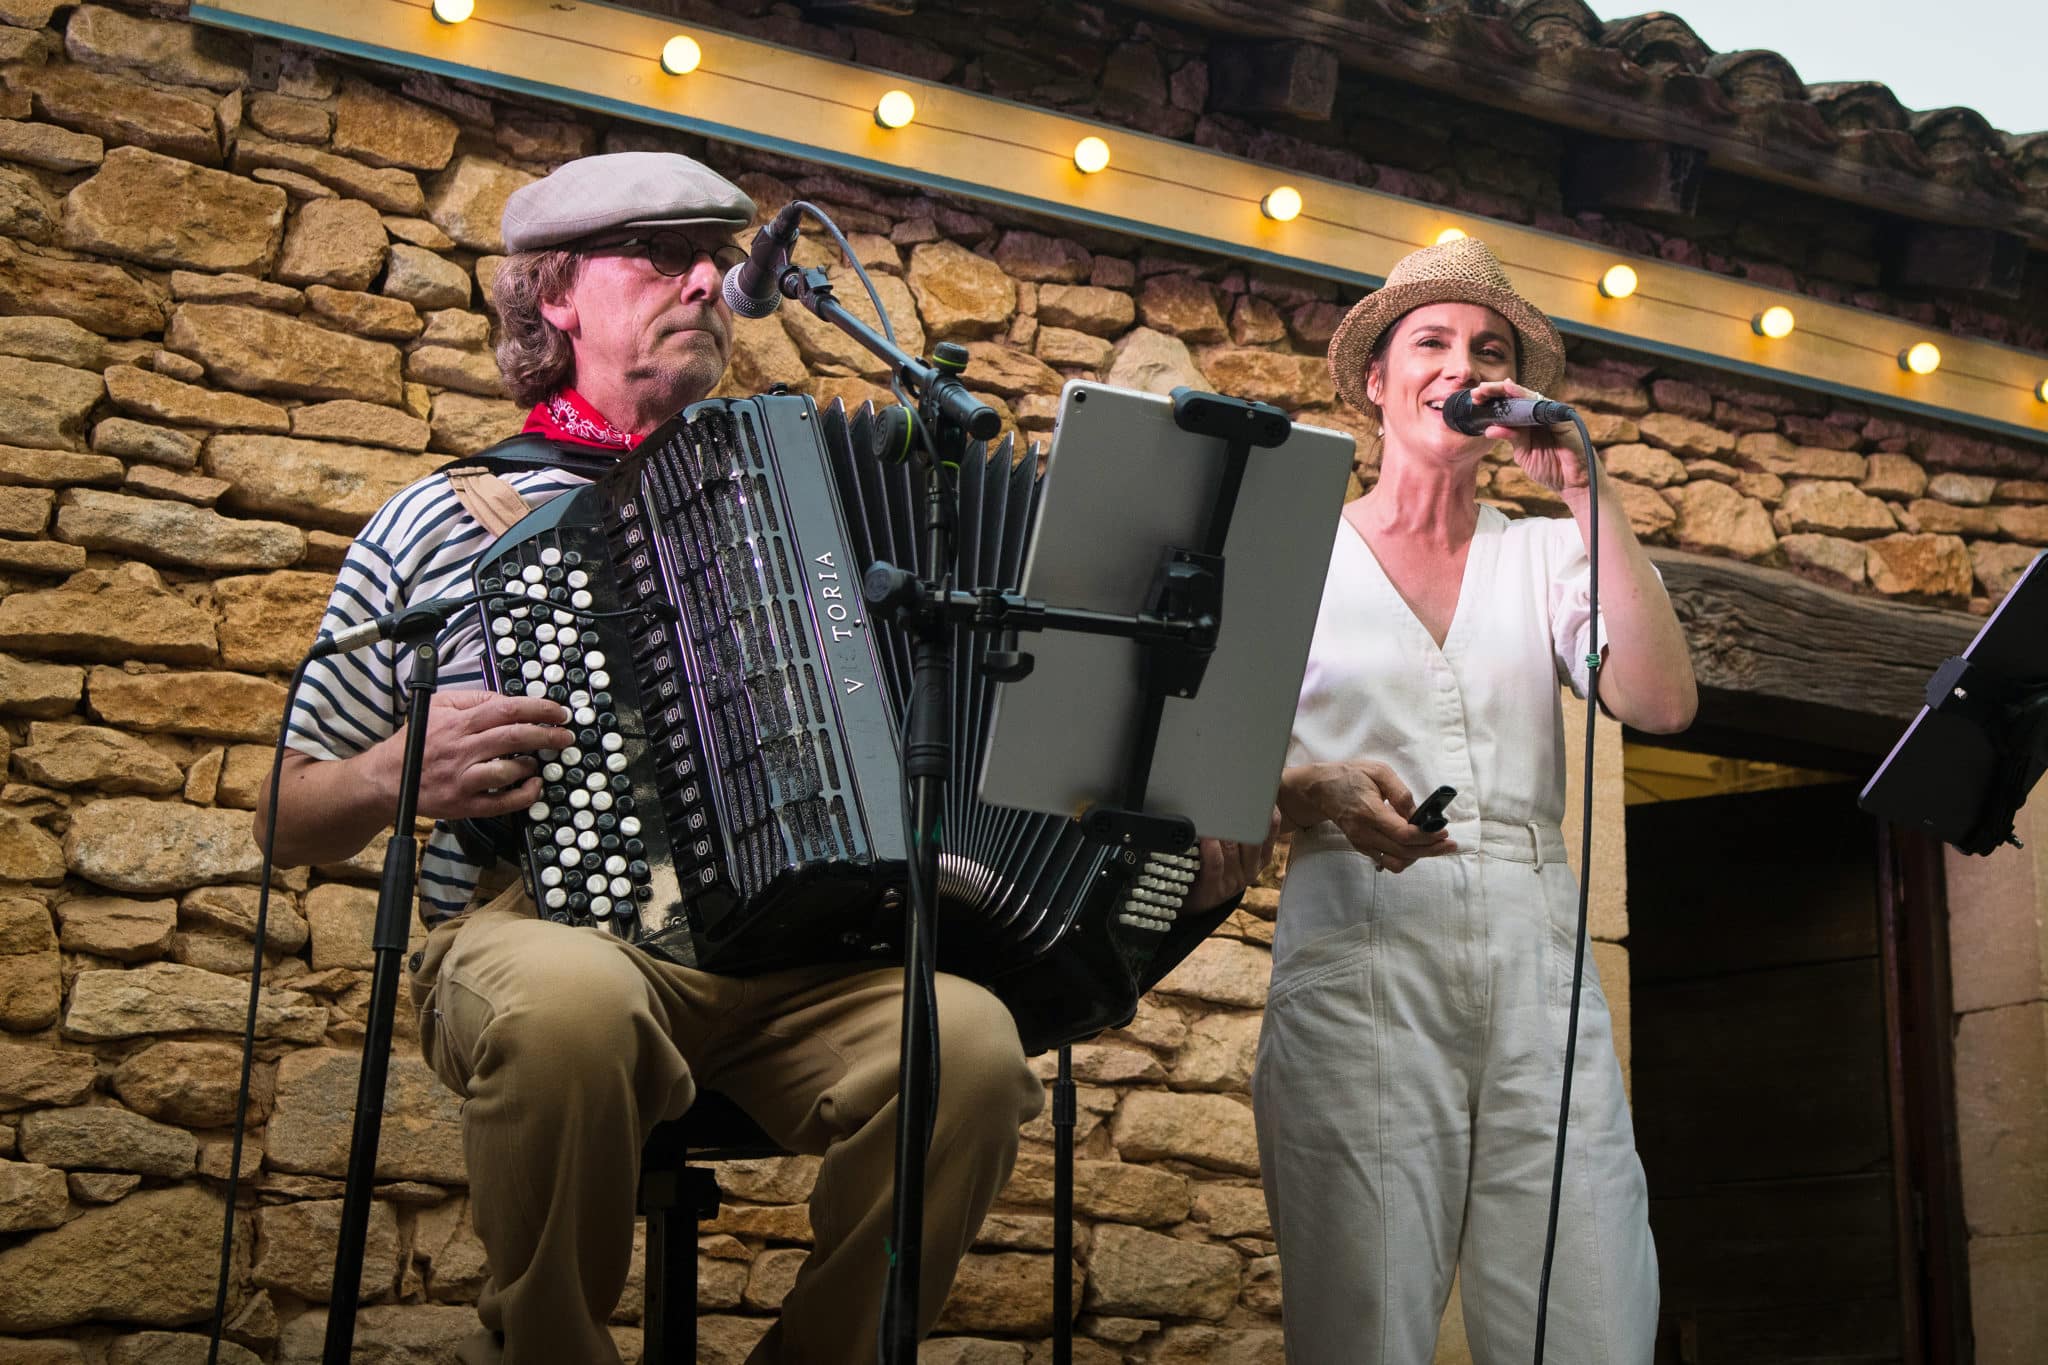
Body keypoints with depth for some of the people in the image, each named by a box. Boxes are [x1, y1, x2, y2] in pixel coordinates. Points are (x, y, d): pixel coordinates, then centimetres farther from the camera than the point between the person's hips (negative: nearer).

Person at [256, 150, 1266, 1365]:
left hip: (795, 966, 2)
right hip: (549, 939, -2)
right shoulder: (450, 517, 11)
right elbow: (288, 821, 13)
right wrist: (398, 776, -9)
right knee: (572, 1002, -37)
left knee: (971, 1040, -29)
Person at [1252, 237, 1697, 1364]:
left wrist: (1587, 490, 0)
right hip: (1359, 953, -2)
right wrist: (1317, 792, -16)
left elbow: (1660, 702, 0)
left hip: (1535, 957, 2)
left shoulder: (1544, 553, 17)